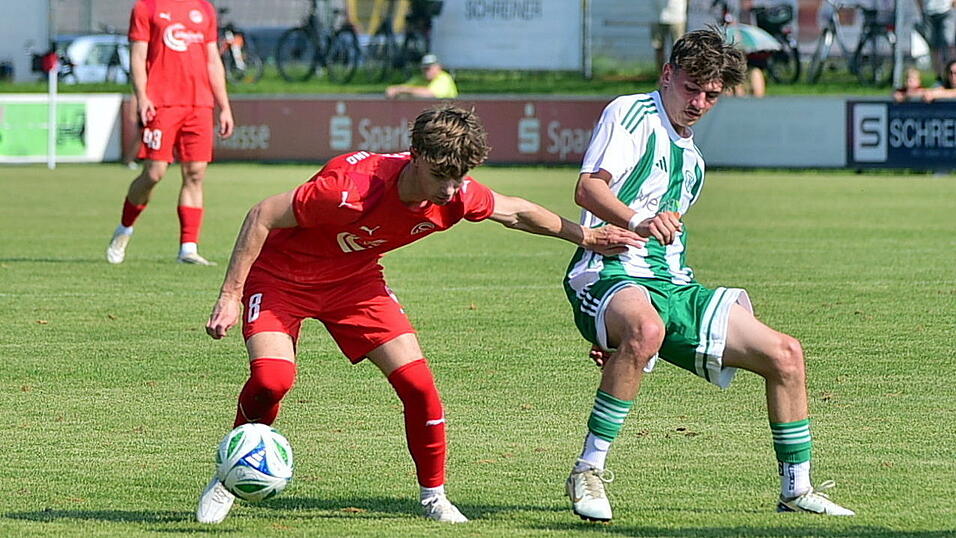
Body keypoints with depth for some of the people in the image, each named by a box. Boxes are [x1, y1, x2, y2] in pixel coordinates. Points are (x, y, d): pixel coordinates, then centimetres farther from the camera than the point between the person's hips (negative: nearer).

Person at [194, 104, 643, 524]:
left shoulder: (457, 195, -20)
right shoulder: (351, 187, -39)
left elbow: (515, 212, 3)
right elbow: (262, 217, -27)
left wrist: (585, 236, 12)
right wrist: (230, 296, -26)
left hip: (355, 281, 5)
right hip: (280, 275, -5)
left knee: (417, 383, -9)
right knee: (272, 379, -25)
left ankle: (434, 496, 11)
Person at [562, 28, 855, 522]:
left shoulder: (692, 161, 24)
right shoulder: (630, 113, -1)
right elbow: (588, 188, -16)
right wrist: (638, 221, -35)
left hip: (673, 288, 8)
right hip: (609, 273, -8)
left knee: (784, 354, 2)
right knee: (646, 329, -43)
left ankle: (796, 490, 17)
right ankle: (587, 472, -32)